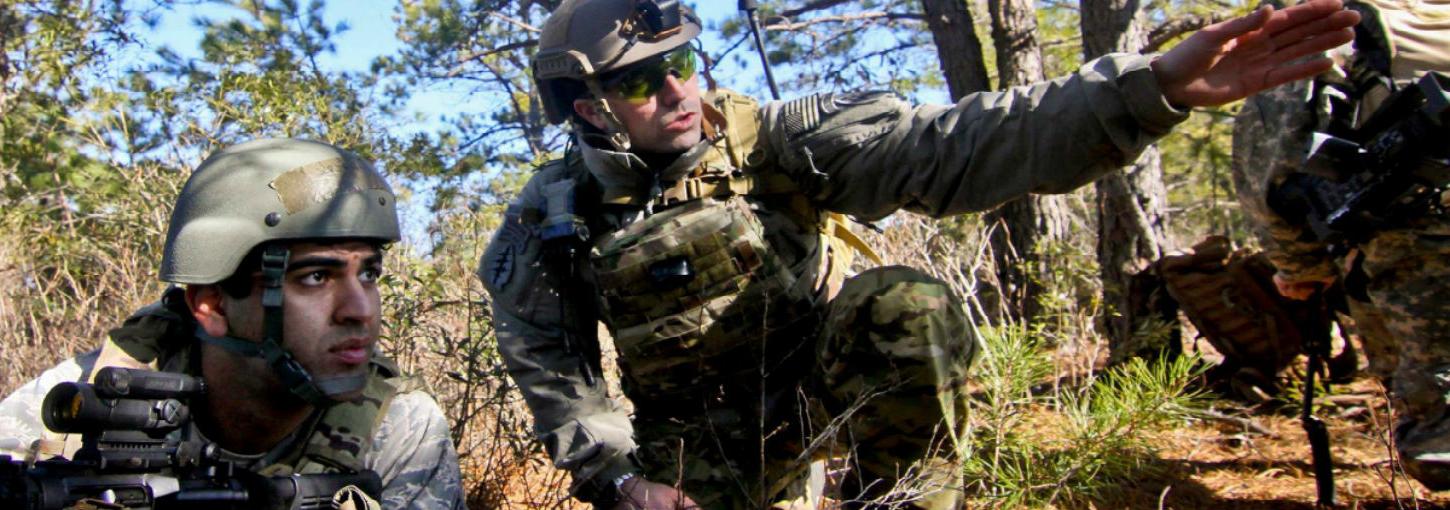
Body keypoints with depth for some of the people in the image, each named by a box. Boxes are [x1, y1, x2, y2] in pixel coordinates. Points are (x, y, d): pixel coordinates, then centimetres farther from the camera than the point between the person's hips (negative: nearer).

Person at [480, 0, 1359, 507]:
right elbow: (556, 375, 0)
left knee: (908, 307, -31)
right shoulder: (552, 228, -12)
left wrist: (1149, 88, -41)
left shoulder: (769, 143, -18)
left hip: (815, 384, -1)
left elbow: (943, 149, -29)